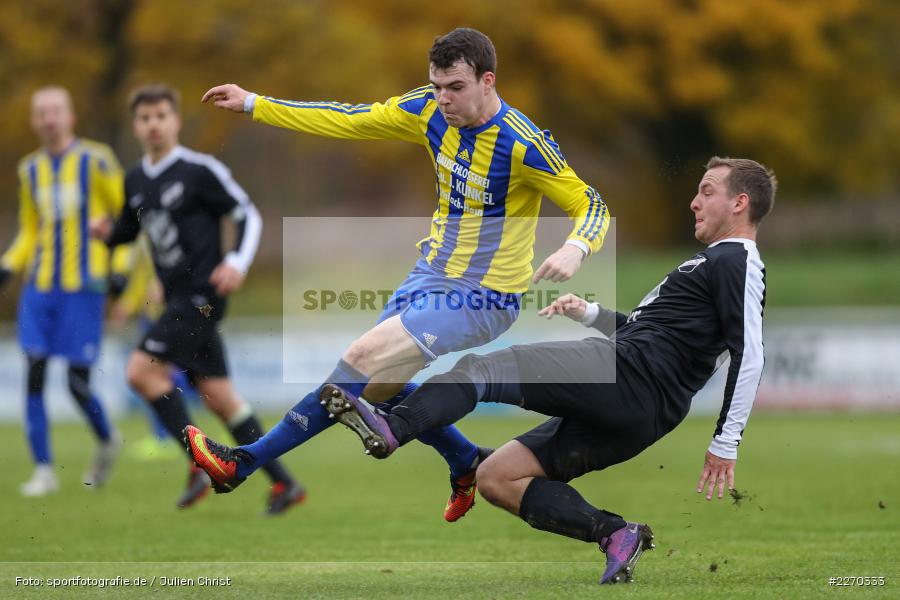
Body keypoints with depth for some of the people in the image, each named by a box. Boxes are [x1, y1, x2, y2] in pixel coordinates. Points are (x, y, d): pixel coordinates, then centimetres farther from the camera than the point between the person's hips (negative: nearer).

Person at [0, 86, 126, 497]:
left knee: (78, 383, -6)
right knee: (34, 374, -7)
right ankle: (43, 470, 0)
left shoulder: (95, 161, -3)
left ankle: (107, 440, 23)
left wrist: (120, 268, -10)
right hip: (40, 286, 4)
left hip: (83, 286, -4)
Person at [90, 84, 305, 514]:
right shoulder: (135, 181, 12)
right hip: (179, 300, 7)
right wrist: (107, 233, 4)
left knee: (142, 369, -17)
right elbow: (129, 228, 27)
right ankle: (283, 482, 12)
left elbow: (248, 215, -5)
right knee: (216, 394, 6)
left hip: (202, 295, -7)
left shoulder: (200, 171, -8)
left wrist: (238, 263, -19)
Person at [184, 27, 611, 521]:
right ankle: (467, 464, 32)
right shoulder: (430, 110, -4)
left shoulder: (522, 144, -22)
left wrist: (574, 249, -38)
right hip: (431, 273, 8)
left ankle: (246, 463, -11)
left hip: (483, 300, -8)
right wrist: (252, 104, 5)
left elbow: (591, 206, -15)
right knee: (378, 385, 11)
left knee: (364, 359, -17)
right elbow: (350, 120, 5)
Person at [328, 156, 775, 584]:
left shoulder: (735, 262, -3)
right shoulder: (714, 262, 29)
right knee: (496, 478, 7)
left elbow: (749, 356, -14)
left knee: (479, 370, -16)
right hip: (636, 419, 10)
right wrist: (591, 314, 29)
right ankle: (615, 534, -8)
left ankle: (391, 430, -35)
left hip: (627, 376, -10)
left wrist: (725, 444, -17)